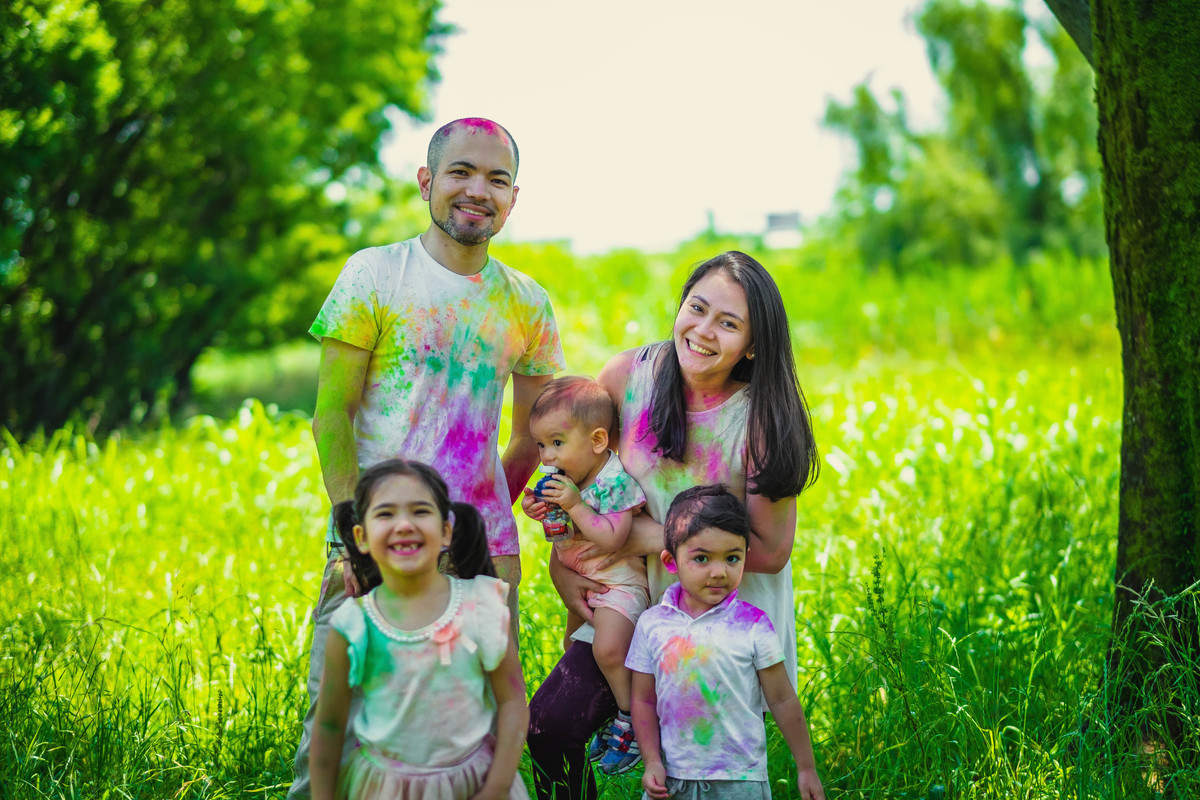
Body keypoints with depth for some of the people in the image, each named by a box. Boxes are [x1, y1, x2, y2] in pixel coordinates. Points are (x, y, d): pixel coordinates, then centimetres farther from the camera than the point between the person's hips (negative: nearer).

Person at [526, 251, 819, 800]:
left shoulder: (763, 419, -20)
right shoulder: (628, 375, -12)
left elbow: (771, 551, -17)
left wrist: (655, 536, -18)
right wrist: (561, 568, -3)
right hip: (635, 597, 3)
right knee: (550, 724, -6)